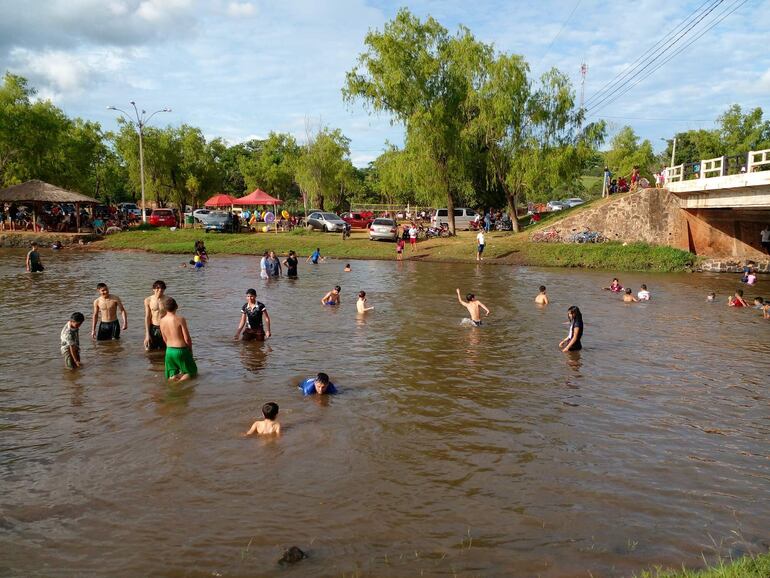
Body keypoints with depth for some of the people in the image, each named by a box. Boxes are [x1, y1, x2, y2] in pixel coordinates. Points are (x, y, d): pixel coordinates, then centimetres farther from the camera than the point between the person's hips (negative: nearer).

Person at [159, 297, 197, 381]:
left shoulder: (162, 321, 0)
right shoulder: (180, 319, -16)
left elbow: (165, 339, 9)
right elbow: (187, 339, -13)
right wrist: (190, 349, 4)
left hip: (169, 351, 5)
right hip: (181, 350, -5)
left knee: (172, 377, 19)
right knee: (193, 372, 14)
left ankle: (174, 376, -15)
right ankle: (180, 381, -14)